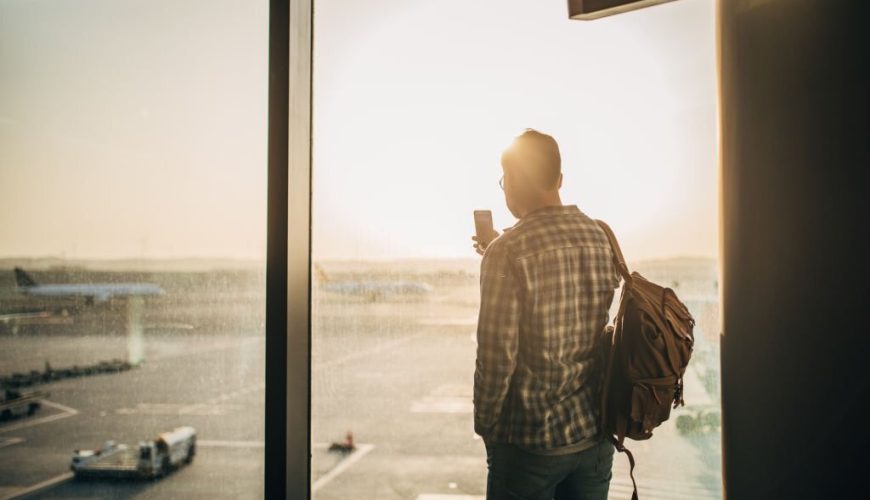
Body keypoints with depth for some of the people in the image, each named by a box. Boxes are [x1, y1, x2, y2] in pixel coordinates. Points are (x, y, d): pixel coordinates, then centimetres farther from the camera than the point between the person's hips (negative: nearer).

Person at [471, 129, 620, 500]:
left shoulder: (508, 251, -18)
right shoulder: (600, 237, 1)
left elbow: (496, 356, -18)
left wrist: (485, 428, -3)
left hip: (531, 439, -5)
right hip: (596, 431, 6)